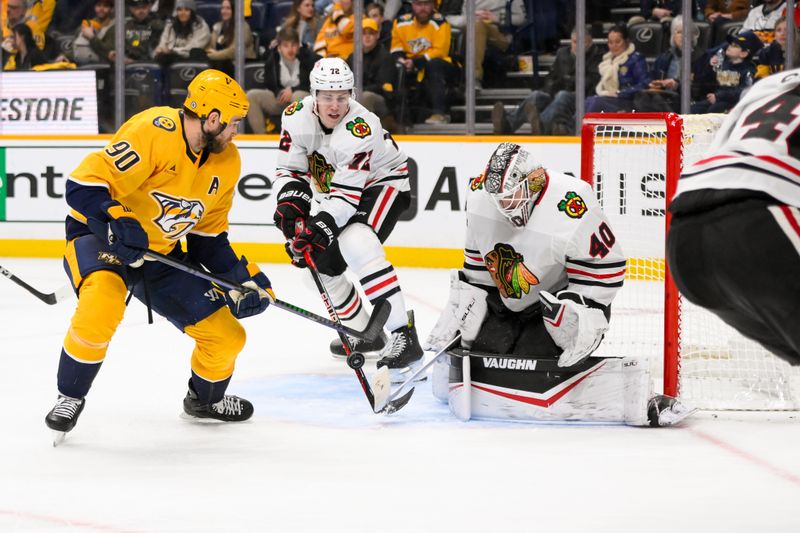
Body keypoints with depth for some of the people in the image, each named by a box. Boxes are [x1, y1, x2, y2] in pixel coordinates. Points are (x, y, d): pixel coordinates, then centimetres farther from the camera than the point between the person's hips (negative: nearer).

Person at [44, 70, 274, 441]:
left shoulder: (226, 161, -1)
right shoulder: (153, 133, -27)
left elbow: (207, 233, 11)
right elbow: (83, 186, -30)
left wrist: (239, 275, 1)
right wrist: (117, 224, -42)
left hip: (162, 254, 7)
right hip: (98, 236, -7)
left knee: (227, 336, 3)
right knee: (102, 302, -39)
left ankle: (205, 398, 36)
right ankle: (70, 396, -18)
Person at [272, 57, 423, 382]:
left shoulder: (360, 129, -32)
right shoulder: (298, 116, -14)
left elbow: (346, 194, -33)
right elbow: (290, 169, -8)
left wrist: (320, 226, -42)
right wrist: (290, 202, -26)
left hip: (383, 183, -8)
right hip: (339, 190, 8)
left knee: (356, 244, -32)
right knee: (316, 258, 6)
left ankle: (404, 340, -38)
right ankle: (363, 333, 26)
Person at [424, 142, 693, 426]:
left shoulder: (573, 209, -30)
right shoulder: (481, 198, -11)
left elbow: (605, 267, -22)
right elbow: (477, 262, 6)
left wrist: (584, 319, -25)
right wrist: (458, 310, 6)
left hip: (557, 304, -6)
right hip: (504, 303, 6)